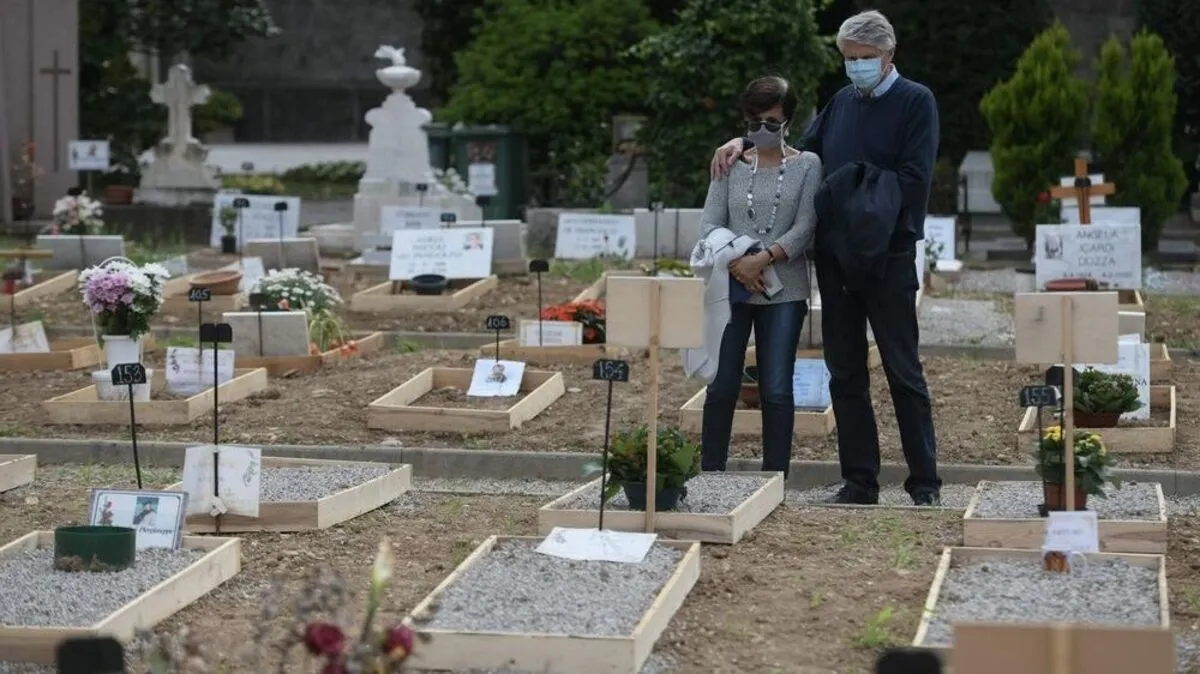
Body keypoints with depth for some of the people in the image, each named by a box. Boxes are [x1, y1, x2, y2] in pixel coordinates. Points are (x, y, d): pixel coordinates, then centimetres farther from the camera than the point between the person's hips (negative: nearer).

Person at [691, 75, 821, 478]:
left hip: (783, 291, -2)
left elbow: (804, 228, -5)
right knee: (722, 387, 1)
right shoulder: (731, 166, 9)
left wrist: (762, 259, -16)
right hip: (732, 289, 2)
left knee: (776, 391, -3)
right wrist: (737, 264, -14)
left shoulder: (806, 166, 4)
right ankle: (710, 474, 9)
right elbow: (710, 226, 3)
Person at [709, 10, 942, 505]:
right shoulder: (842, 103, 14)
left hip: (888, 258, -6)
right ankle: (859, 480, 13)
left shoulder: (915, 102, -3)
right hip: (834, 255, 6)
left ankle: (925, 482, 5)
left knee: (903, 371, -1)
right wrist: (746, 143, 8)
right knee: (845, 373, 7)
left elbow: (914, 180, -12)